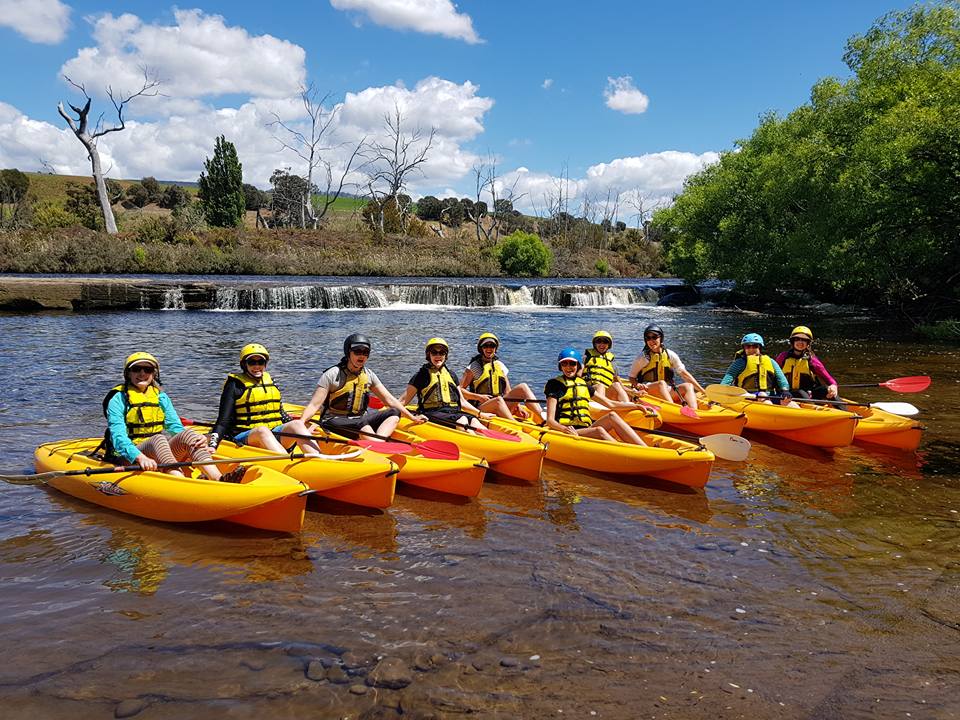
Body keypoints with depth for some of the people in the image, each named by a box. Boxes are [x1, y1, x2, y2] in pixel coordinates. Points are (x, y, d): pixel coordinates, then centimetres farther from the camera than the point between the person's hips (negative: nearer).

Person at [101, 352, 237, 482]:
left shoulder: (161, 397, 14)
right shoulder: (118, 399, 0)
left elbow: (176, 427, 3)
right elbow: (118, 437, -15)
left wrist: (196, 440, -21)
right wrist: (140, 458, -35)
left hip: (160, 454, 4)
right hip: (128, 459, -4)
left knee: (187, 434, -24)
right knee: (158, 439, -34)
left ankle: (219, 479, -47)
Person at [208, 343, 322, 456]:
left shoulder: (269, 381, 18)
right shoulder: (235, 385, 3)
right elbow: (223, 420, -3)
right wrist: (212, 445, -17)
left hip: (273, 435, 5)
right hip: (244, 438, -5)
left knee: (297, 424, -23)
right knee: (262, 430, -37)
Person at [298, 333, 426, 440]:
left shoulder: (368, 375, 8)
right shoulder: (332, 375, -9)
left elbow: (389, 400, 12)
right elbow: (314, 405, -14)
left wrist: (413, 418, 8)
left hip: (360, 418, 6)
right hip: (334, 421, -6)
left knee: (394, 413, -13)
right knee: (363, 424, -35)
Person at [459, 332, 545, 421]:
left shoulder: (500, 366, 17)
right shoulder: (473, 367, 2)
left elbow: (508, 392, 14)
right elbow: (460, 390, -4)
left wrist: (518, 406, -1)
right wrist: (479, 397, -16)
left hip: (502, 404, 5)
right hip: (482, 407, -5)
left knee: (523, 387, -15)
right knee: (498, 400, -37)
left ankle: (543, 421, -25)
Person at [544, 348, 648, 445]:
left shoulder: (584, 384, 20)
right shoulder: (555, 385, 3)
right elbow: (550, 420, -5)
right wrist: (564, 429, -26)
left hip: (587, 428, 6)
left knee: (612, 416, -20)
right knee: (599, 430, -32)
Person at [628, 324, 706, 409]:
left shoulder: (670, 355, 7)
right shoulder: (643, 357, 0)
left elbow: (684, 373, 2)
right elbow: (632, 377, 6)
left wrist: (703, 391, -5)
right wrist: (637, 385, -18)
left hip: (668, 392, 4)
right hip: (647, 390, -3)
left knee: (688, 386, -21)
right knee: (661, 383, -34)